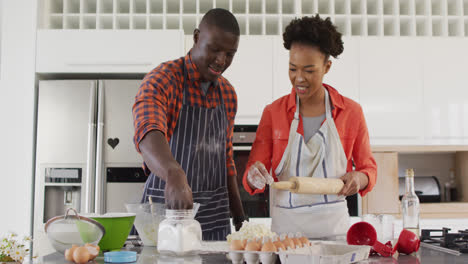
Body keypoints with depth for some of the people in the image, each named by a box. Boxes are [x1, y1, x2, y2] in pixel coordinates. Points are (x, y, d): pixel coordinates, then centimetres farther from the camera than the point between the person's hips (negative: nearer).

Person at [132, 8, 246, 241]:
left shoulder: (228, 93, 9)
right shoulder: (162, 79, -12)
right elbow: (148, 134, -31)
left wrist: (239, 217, 13)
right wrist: (174, 174, -50)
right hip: (166, 207, -5)